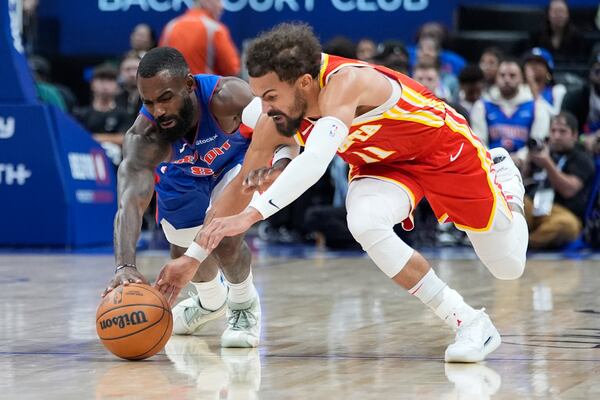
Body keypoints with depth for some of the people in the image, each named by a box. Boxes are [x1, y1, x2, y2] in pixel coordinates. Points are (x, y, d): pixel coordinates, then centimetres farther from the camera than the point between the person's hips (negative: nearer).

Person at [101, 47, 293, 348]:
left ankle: (245, 305, 6)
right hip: (181, 173, 3)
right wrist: (125, 266, -66)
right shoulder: (144, 138, -39)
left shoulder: (224, 96, -43)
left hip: (236, 158, -3)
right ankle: (211, 302, 52)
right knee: (184, 254, 14)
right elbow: (130, 202, -51)